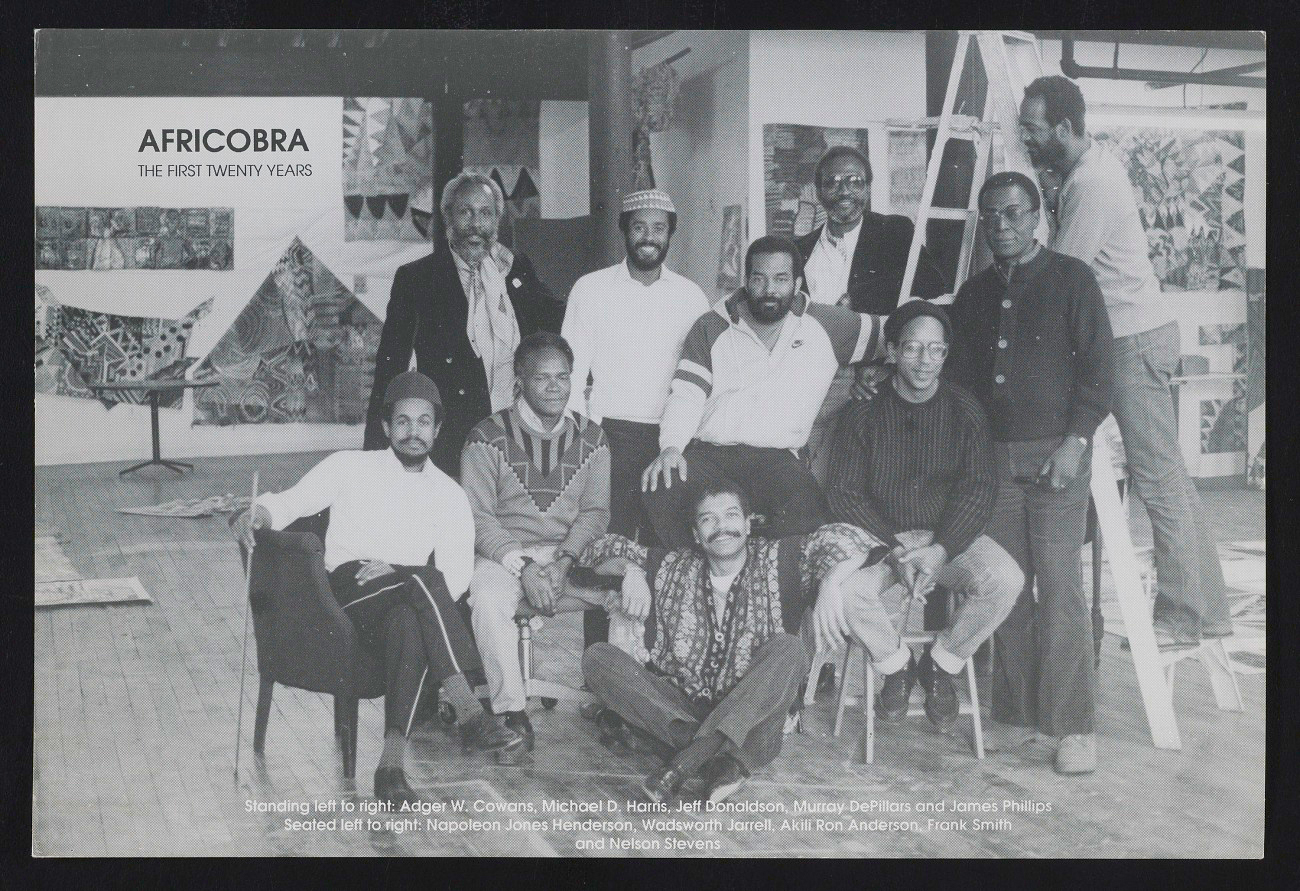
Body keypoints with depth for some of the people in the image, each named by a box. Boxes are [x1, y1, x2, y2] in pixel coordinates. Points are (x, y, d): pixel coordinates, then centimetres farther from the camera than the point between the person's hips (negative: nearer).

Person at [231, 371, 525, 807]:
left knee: (409, 624, -39)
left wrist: (395, 571, -14)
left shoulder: (449, 495, 14)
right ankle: (469, 713, -41)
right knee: (424, 580, -35)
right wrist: (259, 512, -17)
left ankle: (392, 764, -44)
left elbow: (455, 579, 3)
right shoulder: (349, 467, 13)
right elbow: (292, 500, 7)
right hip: (346, 593, -1)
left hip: (406, 608, 2)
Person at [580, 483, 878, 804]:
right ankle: (719, 758, -34)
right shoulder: (672, 569, 11)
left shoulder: (776, 563, 4)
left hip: (752, 723, -2)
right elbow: (605, 548, 19)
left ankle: (687, 760, -37)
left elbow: (849, 541, -6)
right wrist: (629, 569, -1)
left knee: (788, 649, -28)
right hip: (680, 711, 3)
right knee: (597, 657, -16)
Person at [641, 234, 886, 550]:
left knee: (807, 511, -33)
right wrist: (670, 447, -17)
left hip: (775, 457, 0)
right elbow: (686, 396, 0)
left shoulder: (825, 325, 9)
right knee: (660, 491, -31)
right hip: (707, 452, 1)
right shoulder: (711, 328, 9)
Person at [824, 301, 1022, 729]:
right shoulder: (863, 414, -1)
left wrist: (941, 551, -21)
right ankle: (895, 665, 1)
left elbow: (978, 489, -5)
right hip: (881, 536, -1)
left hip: (952, 536, 1)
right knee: (843, 588, -31)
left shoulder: (965, 410, 1)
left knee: (1005, 578, -28)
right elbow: (845, 494, -5)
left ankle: (942, 663, 0)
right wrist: (895, 549, -19)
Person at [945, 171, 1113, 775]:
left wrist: (1075, 442, -12)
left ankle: (1072, 725, -1)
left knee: (1060, 588, -7)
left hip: (1055, 453, -4)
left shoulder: (1071, 280, 2)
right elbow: (960, 378, 19)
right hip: (992, 457, 4)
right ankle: (1015, 714, 13)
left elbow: (1097, 367, -3)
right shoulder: (974, 294, 17)